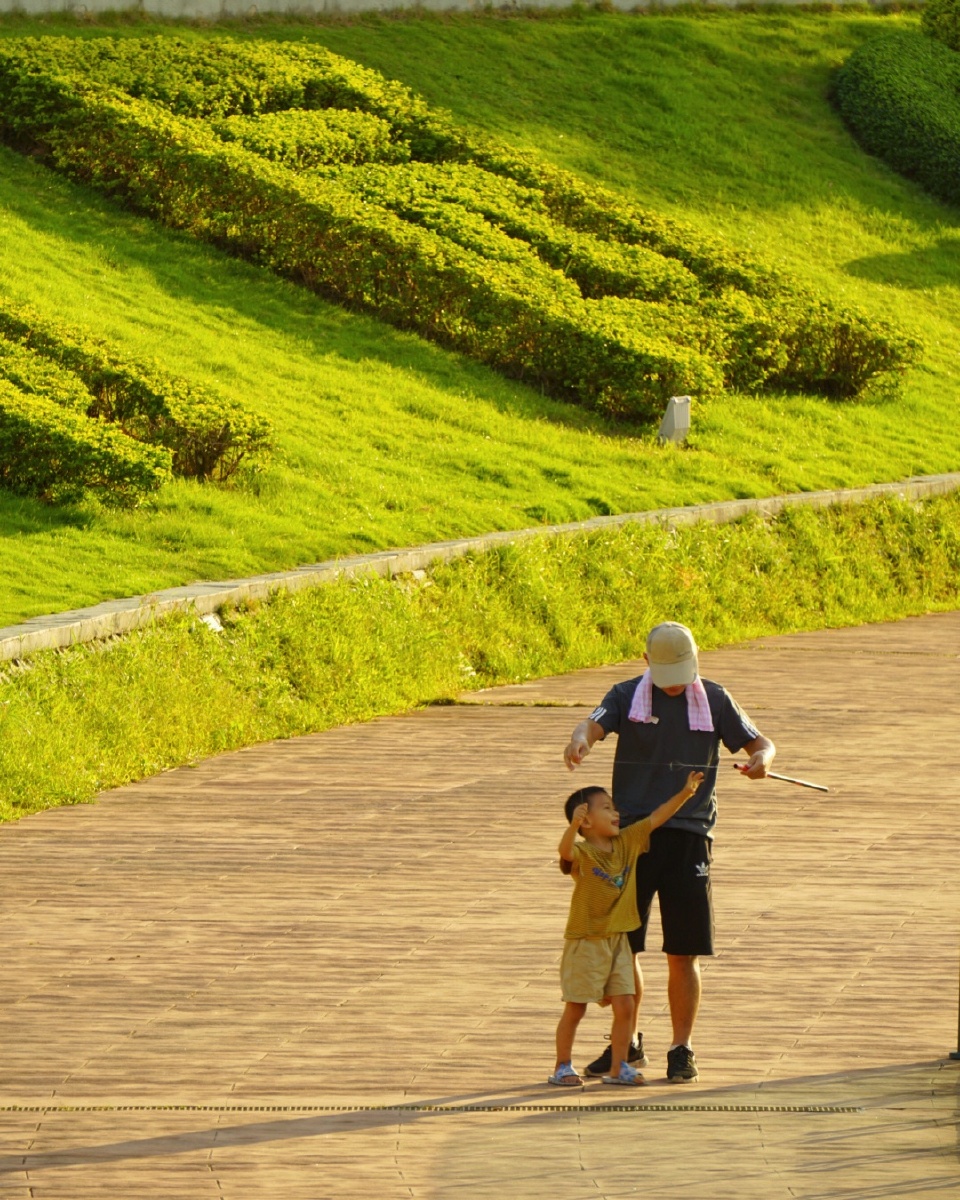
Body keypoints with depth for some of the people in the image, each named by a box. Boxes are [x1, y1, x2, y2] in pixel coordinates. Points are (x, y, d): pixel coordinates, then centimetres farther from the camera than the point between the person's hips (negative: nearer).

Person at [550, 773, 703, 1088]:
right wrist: (573, 826, -57)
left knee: (625, 1006, 2)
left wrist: (685, 793, 2)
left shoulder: (627, 842, 4)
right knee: (575, 1009, 2)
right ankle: (563, 1066, 13)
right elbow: (566, 851, -38)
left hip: (617, 940, 6)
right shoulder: (581, 853, -16)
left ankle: (619, 1067, 11)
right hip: (584, 942, -6)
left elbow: (655, 819, 9)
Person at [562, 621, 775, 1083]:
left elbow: (760, 742, 11)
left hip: (688, 836, 0)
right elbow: (595, 723, -15)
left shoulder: (714, 700, 6)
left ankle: (682, 1050, 8)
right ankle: (627, 1045, 20)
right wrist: (580, 740, -40)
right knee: (620, 946, 4)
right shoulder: (627, 696, 3)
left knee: (683, 954, -1)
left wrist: (761, 758, -14)